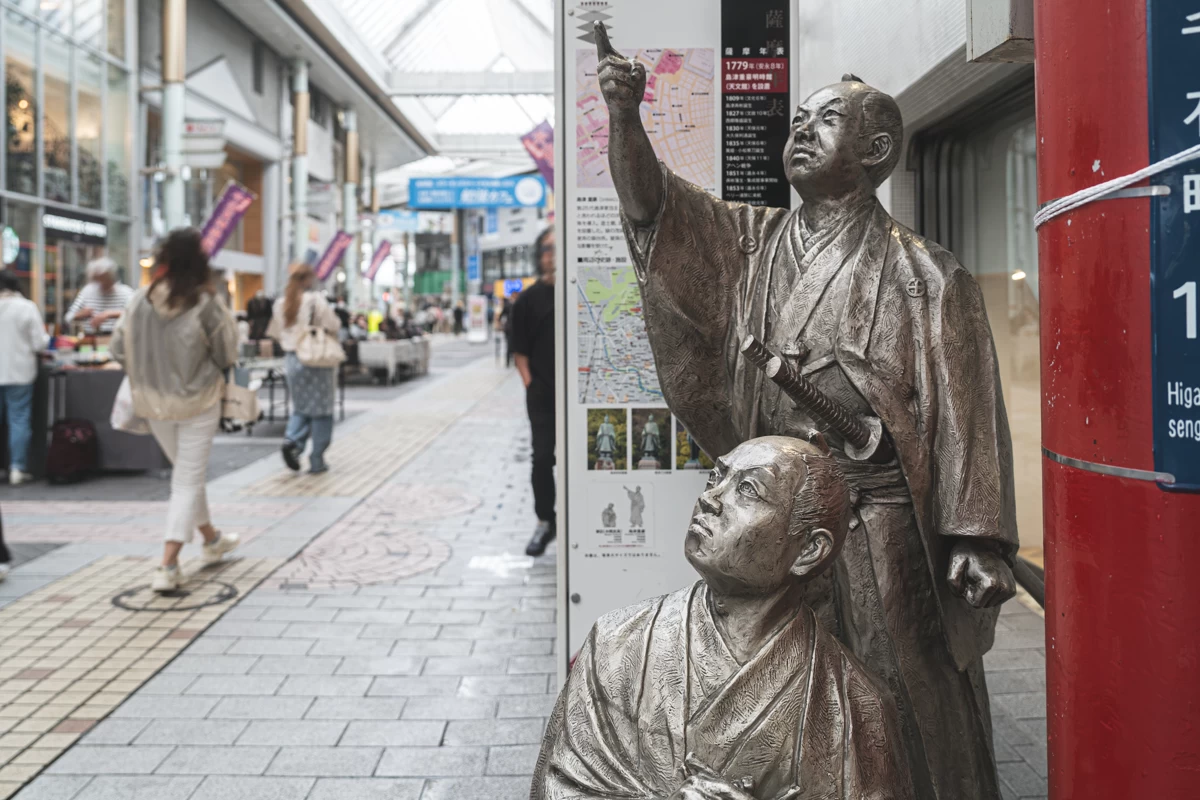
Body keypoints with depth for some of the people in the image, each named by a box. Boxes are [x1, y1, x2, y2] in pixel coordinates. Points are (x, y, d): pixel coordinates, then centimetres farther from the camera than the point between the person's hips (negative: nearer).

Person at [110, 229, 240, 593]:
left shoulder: (140, 300, -6)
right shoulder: (206, 301, -16)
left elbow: (119, 349, -1)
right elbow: (226, 353, -7)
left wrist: (149, 370, 14)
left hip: (154, 401, 4)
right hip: (198, 400, -4)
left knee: (185, 472, 23)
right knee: (188, 479, 3)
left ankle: (211, 539, 39)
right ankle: (168, 566, -4)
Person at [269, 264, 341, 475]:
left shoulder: (281, 303, 5)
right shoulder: (316, 300, -12)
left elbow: (275, 333, 11)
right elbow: (333, 325, -15)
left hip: (292, 359, 5)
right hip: (316, 359, -5)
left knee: (301, 406, 18)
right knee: (320, 411, 4)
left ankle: (292, 439, -9)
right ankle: (317, 461, 6)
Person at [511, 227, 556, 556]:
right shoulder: (529, 299, 3)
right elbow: (520, 349, 5)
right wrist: (529, 382, -6)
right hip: (542, 393, 0)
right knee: (543, 458, 3)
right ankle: (545, 522, 17)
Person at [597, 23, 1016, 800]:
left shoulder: (924, 276, -4)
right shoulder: (751, 242, 9)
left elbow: (965, 412, -8)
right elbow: (652, 202, 1)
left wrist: (977, 538, -14)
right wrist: (624, 112, -15)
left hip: (878, 526, -4)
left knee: (893, 703, 7)